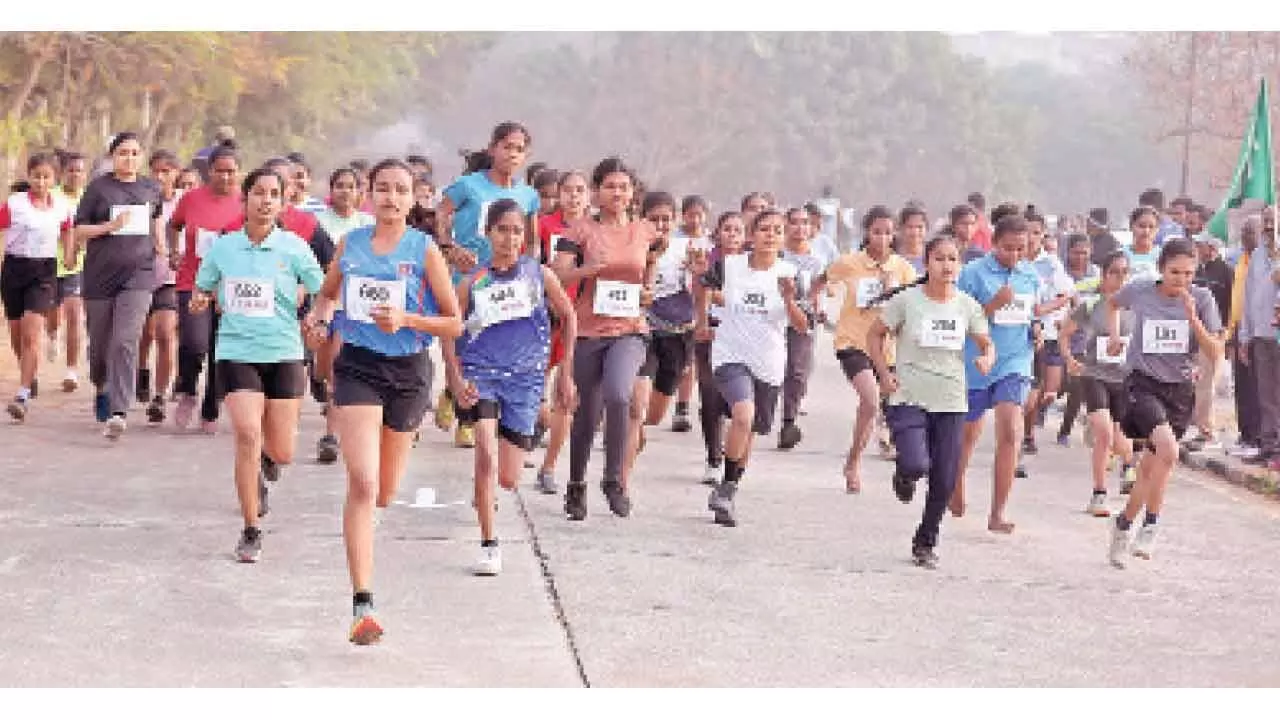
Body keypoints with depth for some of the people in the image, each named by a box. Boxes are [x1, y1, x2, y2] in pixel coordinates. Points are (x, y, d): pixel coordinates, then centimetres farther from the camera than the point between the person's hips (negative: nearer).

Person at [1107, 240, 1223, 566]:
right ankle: (1150, 526, -12)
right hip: (1144, 383, -3)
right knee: (1169, 451, -26)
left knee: (1150, 467, 10)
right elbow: (1112, 303, 19)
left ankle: (1124, 524, 33)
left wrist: (1193, 319, -20)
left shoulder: (1202, 300, -4)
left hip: (1179, 389, 3)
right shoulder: (1139, 291, -5)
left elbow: (1215, 352, -8)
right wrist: (1114, 335, 4)